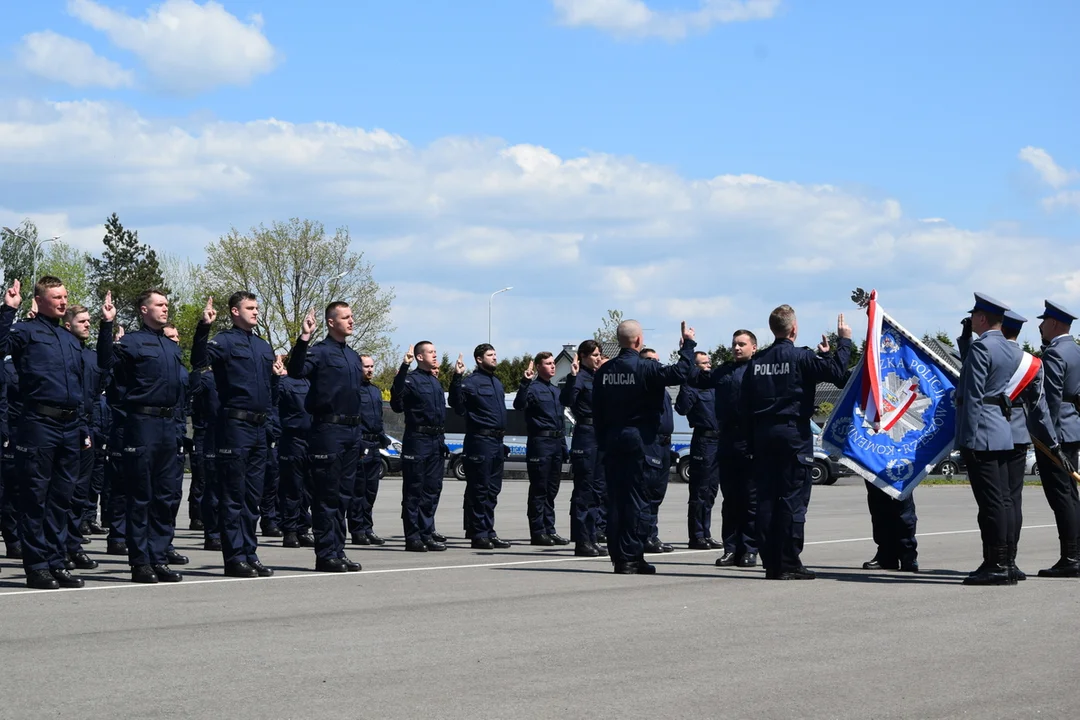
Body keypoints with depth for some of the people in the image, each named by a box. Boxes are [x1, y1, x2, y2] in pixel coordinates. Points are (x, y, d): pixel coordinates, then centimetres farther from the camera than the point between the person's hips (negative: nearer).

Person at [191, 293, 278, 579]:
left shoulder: (263, 346, 17)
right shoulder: (224, 341, -4)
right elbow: (199, 359, -24)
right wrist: (204, 327, -35)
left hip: (260, 427, 7)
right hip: (235, 425, -7)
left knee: (253, 496, 10)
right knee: (234, 495, -4)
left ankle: (250, 554, 16)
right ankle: (235, 557, -3)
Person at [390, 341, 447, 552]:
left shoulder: (435, 381, 17)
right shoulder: (412, 379, -7)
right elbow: (396, 395, -26)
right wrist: (404, 367, -34)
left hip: (436, 440, 8)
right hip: (417, 438, -8)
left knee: (432, 489, 10)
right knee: (414, 490, -3)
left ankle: (427, 534, 16)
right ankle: (412, 537, 0)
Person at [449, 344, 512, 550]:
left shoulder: (497, 382, 19)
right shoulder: (471, 381, -7)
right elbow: (457, 404, -22)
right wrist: (457, 378, -29)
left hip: (497, 441, 9)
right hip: (479, 440, -8)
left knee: (493, 490, 11)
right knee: (479, 489, -5)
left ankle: (489, 532, 16)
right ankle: (479, 534, -3)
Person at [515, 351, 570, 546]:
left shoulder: (556, 391, 19)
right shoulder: (533, 388, -5)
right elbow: (519, 404, -24)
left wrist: (563, 445, 20)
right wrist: (525, 382, -37)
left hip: (556, 442, 8)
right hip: (540, 442, -8)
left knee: (552, 490, 11)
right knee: (539, 489, -5)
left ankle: (549, 529, 16)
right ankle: (537, 532, -3)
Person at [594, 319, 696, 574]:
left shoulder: (604, 371, 6)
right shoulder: (645, 368, -12)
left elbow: (597, 412, 9)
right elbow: (680, 373, -18)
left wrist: (604, 442, 16)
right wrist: (688, 344, -4)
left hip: (613, 441, 6)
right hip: (642, 441, -6)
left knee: (616, 499, 8)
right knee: (639, 499, -3)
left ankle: (619, 557, 10)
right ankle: (631, 558, -5)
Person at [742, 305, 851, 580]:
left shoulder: (756, 361, 8)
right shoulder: (800, 357, -8)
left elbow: (744, 403, 10)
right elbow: (836, 372, -13)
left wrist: (752, 438, 16)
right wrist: (844, 341, 1)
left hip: (762, 433, 5)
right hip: (793, 433, -5)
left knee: (766, 498, 6)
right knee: (793, 499, -3)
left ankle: (770, 563, 8)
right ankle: (788, 564, -6)